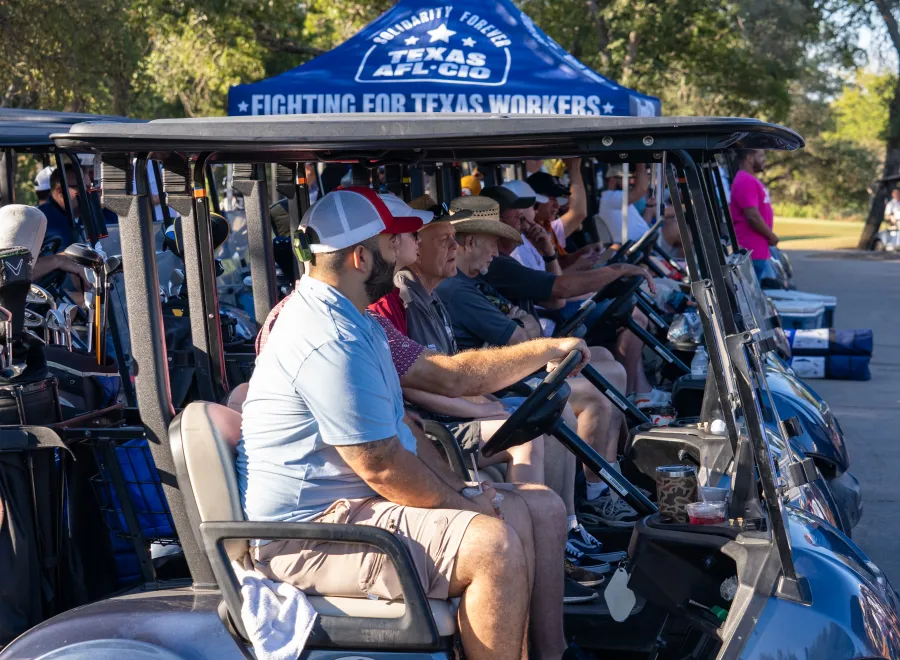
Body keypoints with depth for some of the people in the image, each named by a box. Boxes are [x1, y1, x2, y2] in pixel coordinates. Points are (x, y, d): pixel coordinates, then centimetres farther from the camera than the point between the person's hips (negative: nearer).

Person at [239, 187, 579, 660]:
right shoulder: (330, 341, -23)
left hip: (358, 498, 11)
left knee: (543, 509, 7)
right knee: (495, 545, -29)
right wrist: (465, 506, -9)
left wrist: (459, 490, 5)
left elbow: (396, 422, 17)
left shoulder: (351, 317, 13)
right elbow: (383, 467, -23)